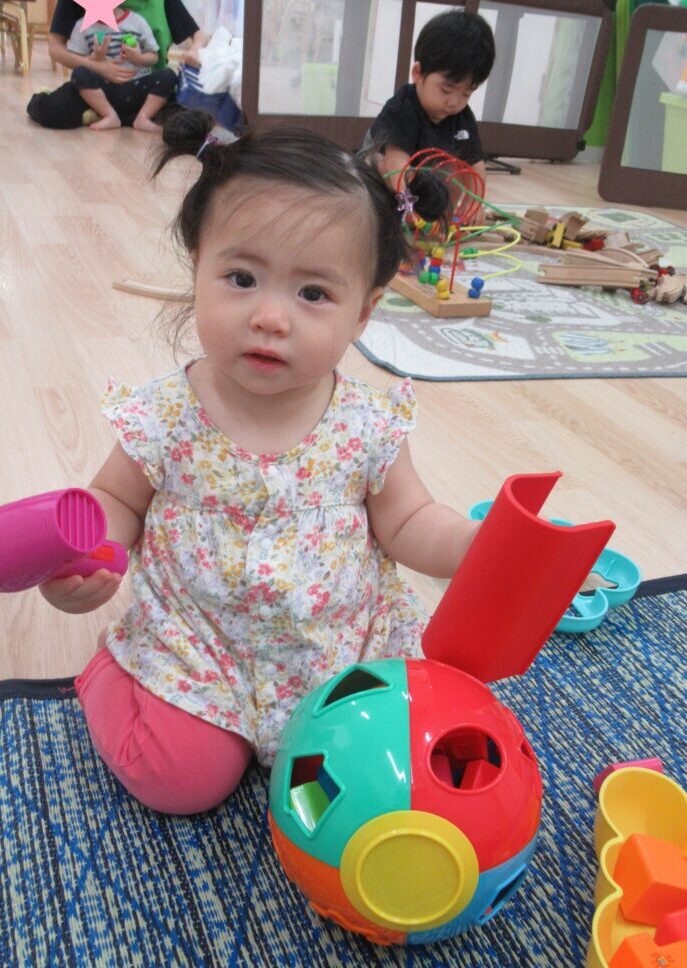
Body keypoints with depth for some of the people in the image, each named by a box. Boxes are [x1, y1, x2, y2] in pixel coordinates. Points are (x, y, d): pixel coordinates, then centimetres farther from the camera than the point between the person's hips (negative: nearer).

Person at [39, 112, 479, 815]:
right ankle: (104, 676, 20)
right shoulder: (165, 418, -17)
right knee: (188, 778, -8)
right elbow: (116, 501, 0)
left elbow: (406, 522, -3)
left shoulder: (367, 426, -15)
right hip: (194, 648, -1)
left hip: (342, 645, 2)